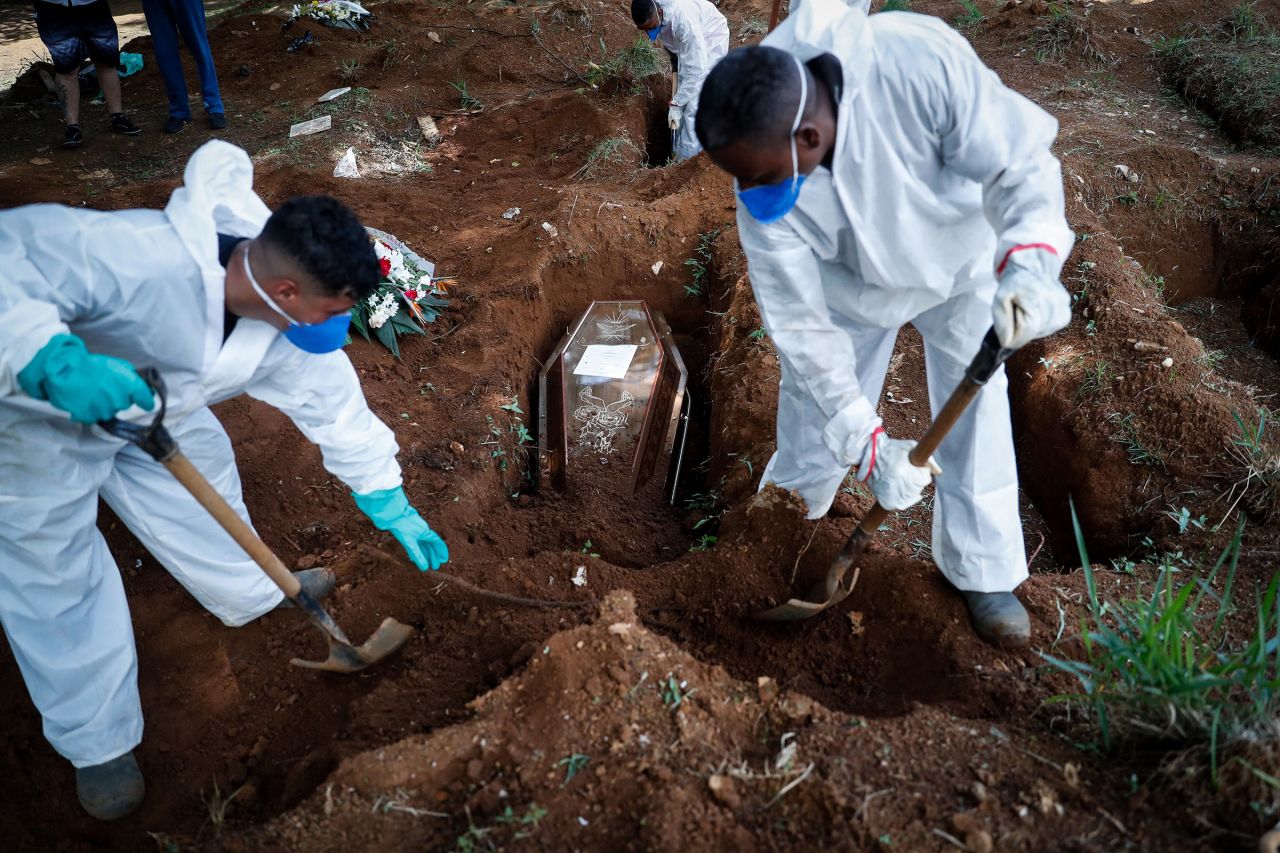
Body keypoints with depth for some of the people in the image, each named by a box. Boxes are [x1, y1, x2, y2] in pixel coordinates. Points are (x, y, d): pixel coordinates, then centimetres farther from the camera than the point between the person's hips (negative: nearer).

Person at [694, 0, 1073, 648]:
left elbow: (1020, 161, -29)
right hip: (850, 286, 1)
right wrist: (866, 442, -27)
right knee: (813, 417, 8)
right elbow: (800, 320, -25)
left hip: (959, 262, 0)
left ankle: (981, 572, 22)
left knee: (976, 416, 0)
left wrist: (1029, 264, -49)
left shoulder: (922, 63, -41)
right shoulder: (762, 193, -31)